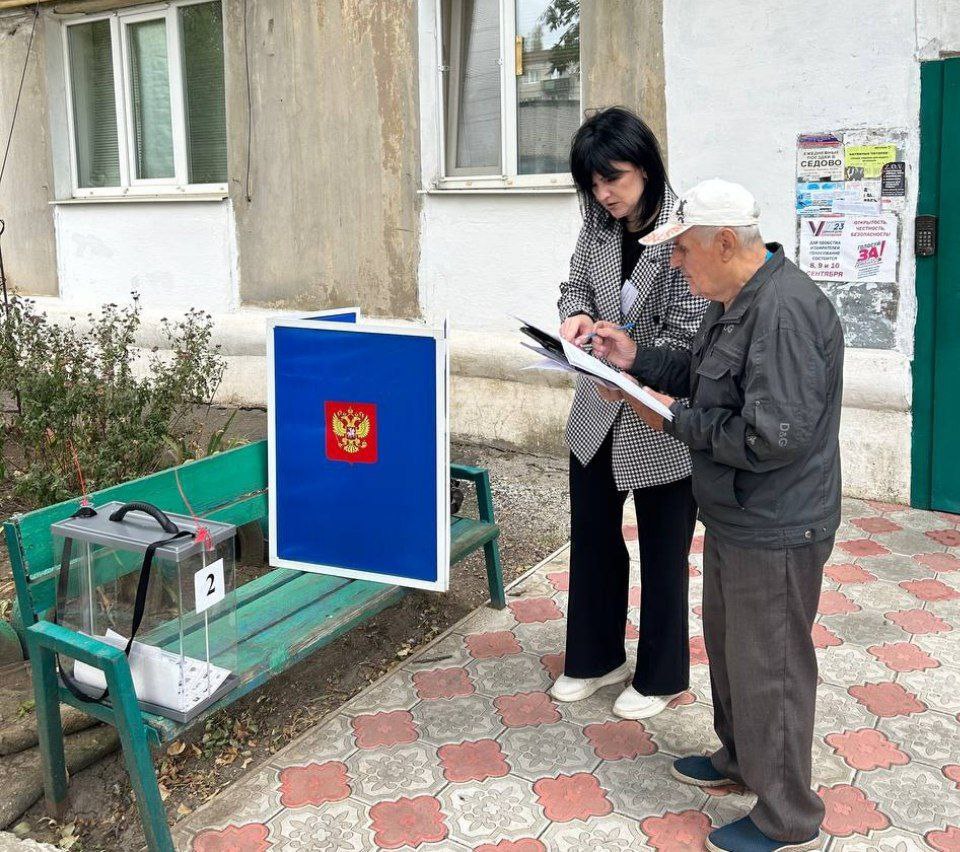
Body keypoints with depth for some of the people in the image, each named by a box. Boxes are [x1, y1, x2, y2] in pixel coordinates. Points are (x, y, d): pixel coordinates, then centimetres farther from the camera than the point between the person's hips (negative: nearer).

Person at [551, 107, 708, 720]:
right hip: (599, 414, 6)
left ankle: (660, 675, 30)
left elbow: (689, 331, -19)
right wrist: (577, 315, -10)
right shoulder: (599, 225, 1)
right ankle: (597, 658, 37)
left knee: (663, 551, 10)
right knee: (592, 536, 17)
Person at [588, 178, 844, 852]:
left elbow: (773, 438, -31)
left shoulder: (785, 312, -27)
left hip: (774, 531, -10)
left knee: (769, 668, 4)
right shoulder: (738, 301, 7)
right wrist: (637, 360, 5)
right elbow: (707, 377, 18)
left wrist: (675, 418, -20)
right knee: (728, 642, 25)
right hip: (735, 519, 10)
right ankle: (739, 757, 48)